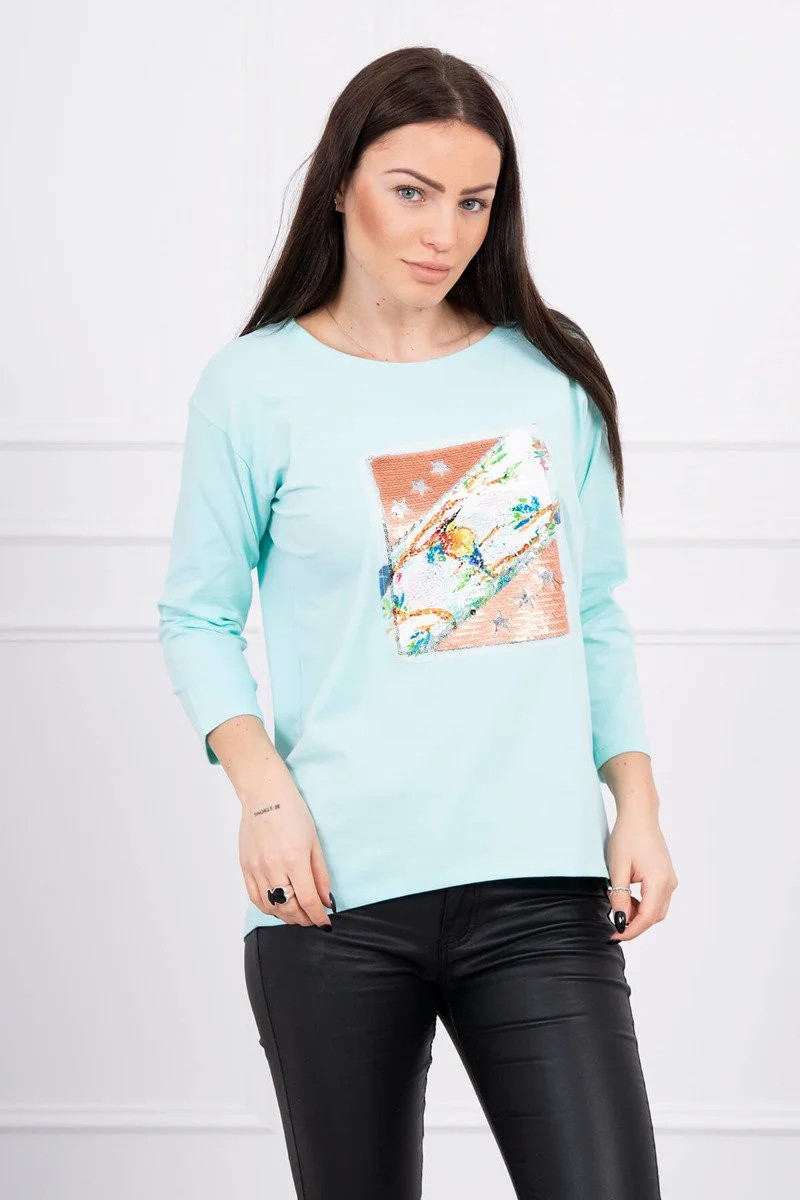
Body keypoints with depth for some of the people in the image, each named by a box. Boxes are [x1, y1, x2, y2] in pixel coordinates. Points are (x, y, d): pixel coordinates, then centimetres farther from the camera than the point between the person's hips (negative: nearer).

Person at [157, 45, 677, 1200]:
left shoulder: (550, 373, 9)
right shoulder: (255, 386, 2)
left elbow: (599, 613, 14)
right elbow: (198, 618, 5)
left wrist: (637, 808, 6)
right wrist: (263, 790, -10)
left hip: (542, 887, 2)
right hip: (335, 894, -1)